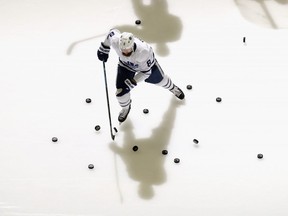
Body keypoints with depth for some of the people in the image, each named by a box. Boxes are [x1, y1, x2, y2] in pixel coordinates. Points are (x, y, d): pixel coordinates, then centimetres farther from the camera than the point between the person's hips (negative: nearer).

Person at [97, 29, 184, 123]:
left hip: (146, 63, -2)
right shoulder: (115, 41, -38)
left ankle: (172, 87, 62)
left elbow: (146, 71, -31)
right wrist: (104, 49, -6)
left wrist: (134, 81, -36)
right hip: (126, 65, 2)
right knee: (121, 91, -3)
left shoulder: (144, 51, -46)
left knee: (159, 79, 24)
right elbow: (113, 31, -12)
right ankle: (126, 107, 33)